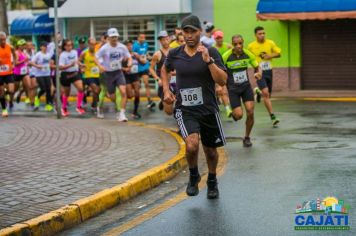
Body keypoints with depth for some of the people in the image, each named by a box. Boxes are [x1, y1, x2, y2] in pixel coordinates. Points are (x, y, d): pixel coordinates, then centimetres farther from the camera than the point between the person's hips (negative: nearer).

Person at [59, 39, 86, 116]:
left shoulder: (75, 52, 3)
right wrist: (70, 65, -32)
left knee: (81, 88, -16)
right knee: (66, 93, 10)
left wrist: (78, 68, 13)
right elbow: (60, 67, -21)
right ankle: (64, 108, 33)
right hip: (66, 75, -4)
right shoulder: (63, 55, -14)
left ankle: (79, 107, -5)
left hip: (75, 73, 4)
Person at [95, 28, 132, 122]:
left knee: (123, 92, -20)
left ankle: (122, 113, -15)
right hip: (108, 74, -1)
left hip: (119, 72, 1)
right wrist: (100, 66, -29)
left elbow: (129, 57, 5)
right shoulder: (104, 48, -12)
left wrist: (129, 63, -19)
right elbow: (96, 58, -8)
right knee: (112, 96, 8)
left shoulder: (122, 47, -5)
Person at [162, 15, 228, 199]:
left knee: (210, 151, 13)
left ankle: (212, 181, 43)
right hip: (185, 110, 0)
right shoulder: (175, 54, 0)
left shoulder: (211, 53, -7)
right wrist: (166, 90, 9)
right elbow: (165, 70, 22)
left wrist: (208, 60, -24)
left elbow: (223, 81, -15)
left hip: (208, 109, 0)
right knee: (192, 145, -24)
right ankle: (193, 177, 7)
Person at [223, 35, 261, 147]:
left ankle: (247, 138, 12)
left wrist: (258, 73, -16)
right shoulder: (226, 56, -16)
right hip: (233, 88, -3)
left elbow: (257, 67, 7)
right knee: (239, 115, -12)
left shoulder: (248, 54, -7)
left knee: (250, 112, -9)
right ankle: (233, 112, 28)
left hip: (246, 86, 3)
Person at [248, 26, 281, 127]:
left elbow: (278, 53, 6)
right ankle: (273, 117, -17)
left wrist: (270, 56, -12)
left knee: (268, 94, 12)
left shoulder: (270, 43, 0)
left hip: (269, 71, 3)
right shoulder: (251, 46, -3)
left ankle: (258, 92, 48)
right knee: (266, 93, -18)